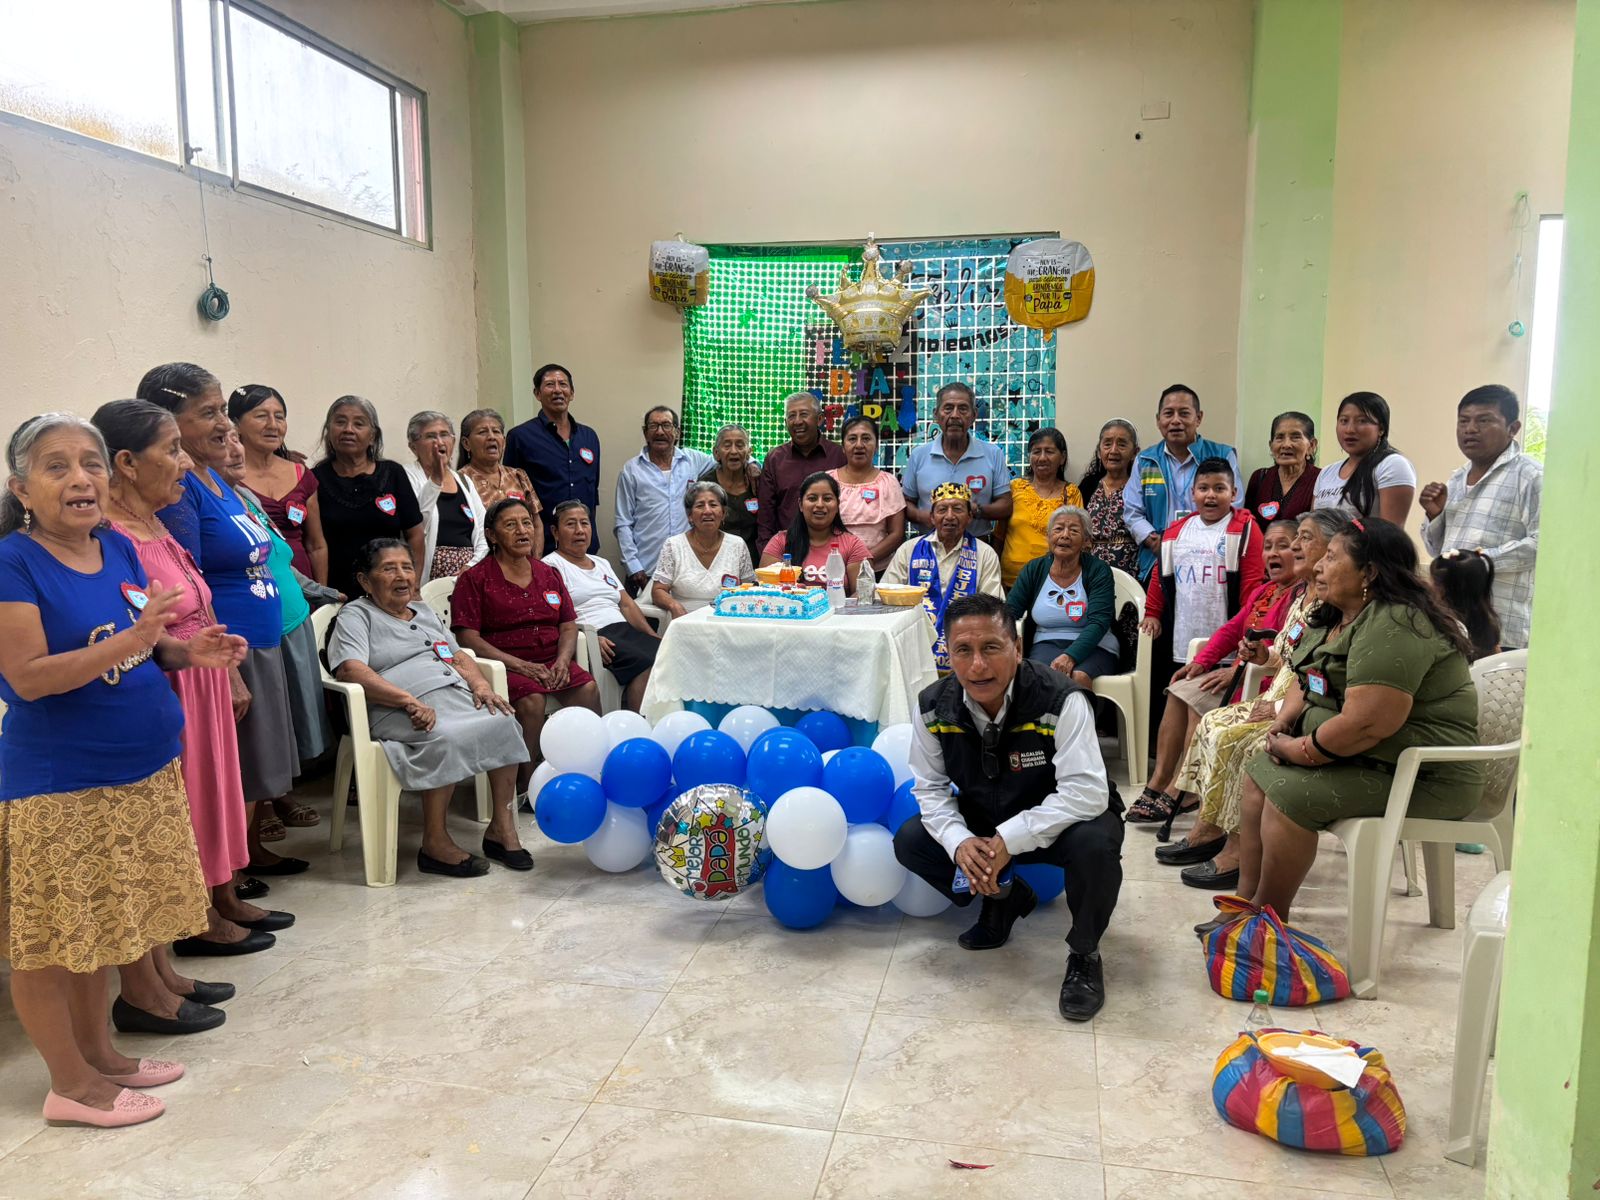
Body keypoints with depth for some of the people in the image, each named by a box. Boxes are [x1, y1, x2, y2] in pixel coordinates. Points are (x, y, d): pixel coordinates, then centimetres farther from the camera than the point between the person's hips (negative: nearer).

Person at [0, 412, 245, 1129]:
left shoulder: (119, 549, 5)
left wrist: (188, 654, -3)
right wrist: (128, 640, -31)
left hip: (141, 773, 7)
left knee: (99, 929, 19)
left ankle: (99, 1053, 34)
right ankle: (71, 1085, 21)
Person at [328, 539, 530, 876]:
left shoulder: (425, 612, 29)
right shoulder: (355, 615, 7)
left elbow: (459, 657, 26)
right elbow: (349, 670, -11)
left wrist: (481, 686, 3)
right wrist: (409, 700, -22)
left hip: (457, 697, 7)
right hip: (399, 711, -7)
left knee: (504, 723, -20)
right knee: (446, 739, -35)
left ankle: (501, 827, -13)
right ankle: (435, 843, -24)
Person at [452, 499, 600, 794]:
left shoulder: (549, 574, 19)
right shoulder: (475, 578, 3)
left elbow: (568, 626, 15)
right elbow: (468, 637, -7)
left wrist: (562, 661, -8)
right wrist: (521, 665, -17)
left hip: (551, 662, 4)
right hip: (503, 665, -4)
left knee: (588, 689, -24)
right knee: (531, 699, -33)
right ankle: (524, 785, -20)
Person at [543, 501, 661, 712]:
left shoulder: (602, 563, 28)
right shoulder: (552, 565, 4)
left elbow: (627, 604, 22)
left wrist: (652, 636, 7)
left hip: (625, 630, 7)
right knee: (644, 663, -32)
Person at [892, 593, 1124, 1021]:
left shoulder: (1061, 701, -30)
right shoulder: (934, 706, -16)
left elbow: (1086, 793, -35)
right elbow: (931, 788, -6)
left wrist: (1008, 841, -38)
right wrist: (959, 841, -26)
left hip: (1057, 821, -4)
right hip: (982, 822, 5)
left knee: (1095, 844, -36)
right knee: (909, 841, -11)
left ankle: (1084, 955, -6)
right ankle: (1003, 899, 16)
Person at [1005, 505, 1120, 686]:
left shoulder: (1099, 571, -1)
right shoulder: (1034, 570, 8)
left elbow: (1098, 623, -14)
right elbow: (1009, 612, 2)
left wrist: (1070, 656, -31)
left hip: (1093, 647, -1)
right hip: (1046, 644, 1)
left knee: (1078, 677, -34)